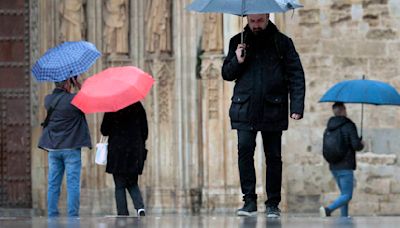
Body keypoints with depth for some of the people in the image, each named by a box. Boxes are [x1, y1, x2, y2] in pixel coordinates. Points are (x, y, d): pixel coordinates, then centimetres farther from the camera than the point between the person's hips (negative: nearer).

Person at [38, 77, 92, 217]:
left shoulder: (48, 100, 3)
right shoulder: (73, 100, -14)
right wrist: (78, 84, 0)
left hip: (53, 149, 5)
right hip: (71, 148, -5)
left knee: (53, 185, 8)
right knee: (73, 185, -2)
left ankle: (52, 215, 7)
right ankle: (72, 216, -6)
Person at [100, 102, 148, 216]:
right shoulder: (138, 107, 1)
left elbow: (104, 130, -3)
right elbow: (145, 130, 5)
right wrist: (141, 146, 19)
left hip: (117, 151, -3)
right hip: (135, 152, 3)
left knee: (120, 186, 4)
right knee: (132, 183, 14)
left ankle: (123, 213, -2)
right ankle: (140, 207, -9)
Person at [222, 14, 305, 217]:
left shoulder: (282, 43, 4)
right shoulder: (238, 42, 11)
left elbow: (296, 75, 1)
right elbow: (226, 74, 15)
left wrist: (296, 107, -9)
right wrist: (237, 61, -7)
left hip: (272, 111, -1)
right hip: (245, 110, 1)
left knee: (273, 156, 2)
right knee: (245, 150, -13)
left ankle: (273, 204, 9)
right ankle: (249, 201, -9)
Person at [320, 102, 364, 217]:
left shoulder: (329, 128, 10)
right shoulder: (349, 126, -11)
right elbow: (356, 145, -17)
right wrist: (361, 144, 6)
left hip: (334, 167, 7)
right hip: (346, 167, -7)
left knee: (344, 194, 17)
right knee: (347, 196, -8)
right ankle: (328, 209, -28)